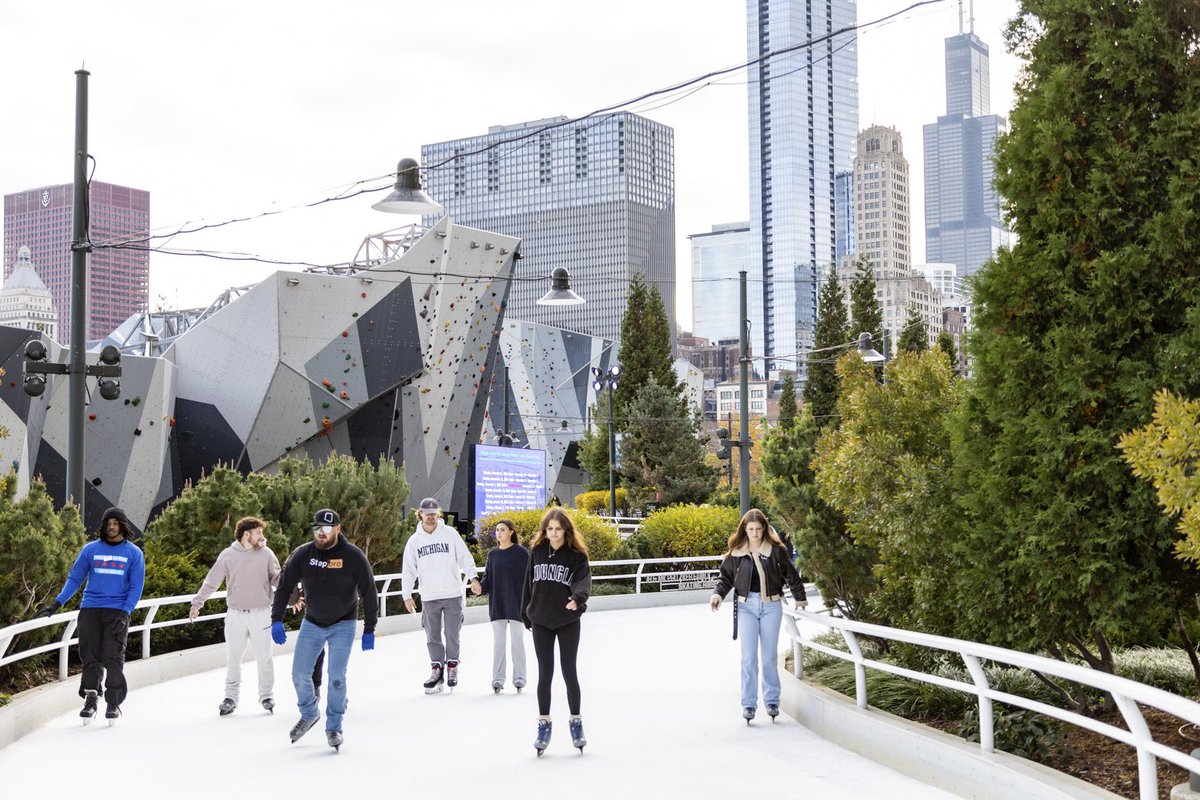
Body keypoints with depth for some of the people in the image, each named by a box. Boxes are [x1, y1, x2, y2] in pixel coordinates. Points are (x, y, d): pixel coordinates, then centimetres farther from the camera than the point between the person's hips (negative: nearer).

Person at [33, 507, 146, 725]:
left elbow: (136, 586, 3)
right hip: (90, 610, 2)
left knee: (113, 657, -8)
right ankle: (90, 700, 9)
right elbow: (75, 578, 10)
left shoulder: (133, 553, 4)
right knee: (90, 657, 0)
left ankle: (114, 703, 0)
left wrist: (125, 613, -9)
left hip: (117, 613, -2)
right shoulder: (90, 549, 7)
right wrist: (57, 603, 0)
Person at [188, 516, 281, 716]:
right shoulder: (228, 555, -4)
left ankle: (266, 696, 20)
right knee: (233, 659, 8)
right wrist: (197, 603, 1)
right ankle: (230, 697, 19)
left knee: (264, 658, 6)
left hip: (261, 614, 0)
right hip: (235, 615, 0)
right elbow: (211, 582, 1)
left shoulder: (266, 554, -2)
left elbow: (277, 579, 5)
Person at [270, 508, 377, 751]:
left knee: (336, 677, -9)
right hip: (312, 623, 3)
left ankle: (334, 727, 8)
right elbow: (284, 587, -1)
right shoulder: (303, 554, -11)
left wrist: (369, 630, -8)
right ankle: (309, 714, 30)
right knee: (299, 674, 4)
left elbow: (369, 593, -9)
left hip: (343, 625, -3)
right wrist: (277, 620, -8)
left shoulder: (353, 556, -16)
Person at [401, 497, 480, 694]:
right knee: (432, 637, 5)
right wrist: (407, 595, 1)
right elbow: (408, 570, 8)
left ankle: (452, 667, 14)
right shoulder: (414, 540, 6)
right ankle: (437, 669, 15)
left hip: (452, 595, -2)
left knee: (452, 634, 0)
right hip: (429, 597, 2)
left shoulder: (450, 533, 0)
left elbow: (465, 557, 0)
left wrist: (473, 577, -12)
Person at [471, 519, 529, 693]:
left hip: (516, 604, -4)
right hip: (497, 605, 4)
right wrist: (481, 587, -11)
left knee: (517, 641, 3)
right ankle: (498, 679, 12)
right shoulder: (492, 554, 8)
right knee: (498, 642, 6)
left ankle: (519, 678, 11)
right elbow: (488, 578, 10)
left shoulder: (521, 552, -5)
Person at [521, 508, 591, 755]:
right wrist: (526, 614, 10)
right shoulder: (536, 551, 2)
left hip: (568, 621, -2)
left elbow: (584, 579, -20)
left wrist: (578, 597, -40)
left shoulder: (576, 554, -6)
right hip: (541, 621, 2)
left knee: (569, 672, 4)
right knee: (545, 673, 6)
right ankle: (543, 725, 15)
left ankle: (576, 723, 17)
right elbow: (529, 583, 8)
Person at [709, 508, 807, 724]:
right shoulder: (736, 553, 1)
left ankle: (772, 701, 19)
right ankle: (748, 704, 2)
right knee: (749, 656, -3)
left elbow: (791, 574, 12)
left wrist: (799, 598, 22)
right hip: (747, 606, 0)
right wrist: (718, 593, -6)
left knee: (770, 656, 7)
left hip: (771, 606, 0)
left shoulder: (776, 550, -1)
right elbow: (725, 576, 12)